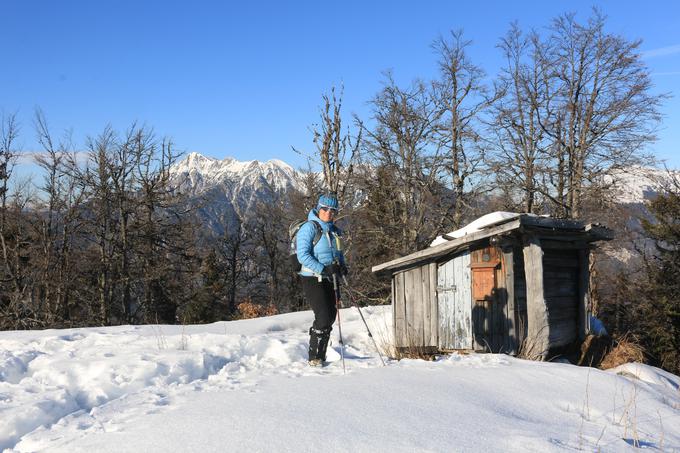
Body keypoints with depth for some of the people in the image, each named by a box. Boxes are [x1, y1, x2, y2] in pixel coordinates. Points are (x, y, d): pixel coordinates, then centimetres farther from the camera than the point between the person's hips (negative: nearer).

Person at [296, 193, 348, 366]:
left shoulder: (334, 231, 15)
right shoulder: (309, 228, -8)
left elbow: (339, 253, 25)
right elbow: (302, 255, -16)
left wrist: (342, 266, 2)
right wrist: (323, 269, -24)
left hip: (330, 280, 8)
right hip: (313, 279, -7)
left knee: (330, 317, 8)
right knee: (323, 316, -16)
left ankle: (321, 356, 19)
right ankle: (314, 357, -6)